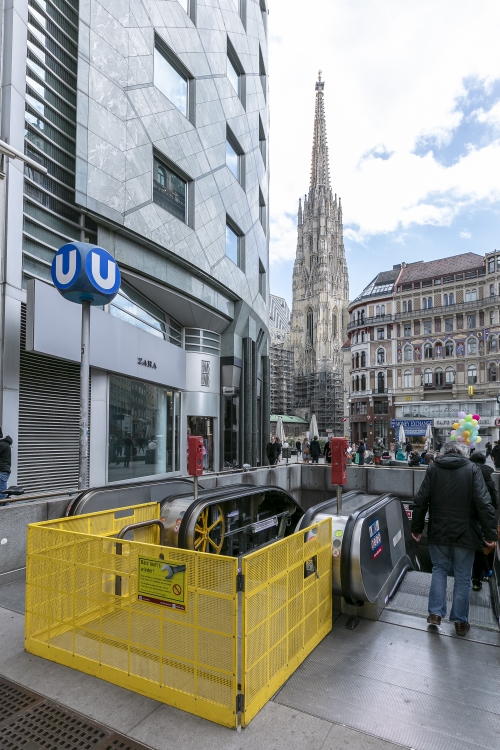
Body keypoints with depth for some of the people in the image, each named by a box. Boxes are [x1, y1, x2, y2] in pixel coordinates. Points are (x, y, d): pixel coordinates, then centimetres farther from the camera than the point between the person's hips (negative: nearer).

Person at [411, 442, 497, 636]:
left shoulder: (433, 468, -1)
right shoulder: (472, 469, -5)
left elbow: (421, 501, -3)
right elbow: (484, 504, -13)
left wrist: (416, 528, 6)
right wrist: (490, 533, -8)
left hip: (439, 532, 1)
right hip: (465, 533, -1)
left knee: (439, 570, 18)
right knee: (462, 577, 12)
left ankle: (435, 613, 16)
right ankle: (460, 622, 21)